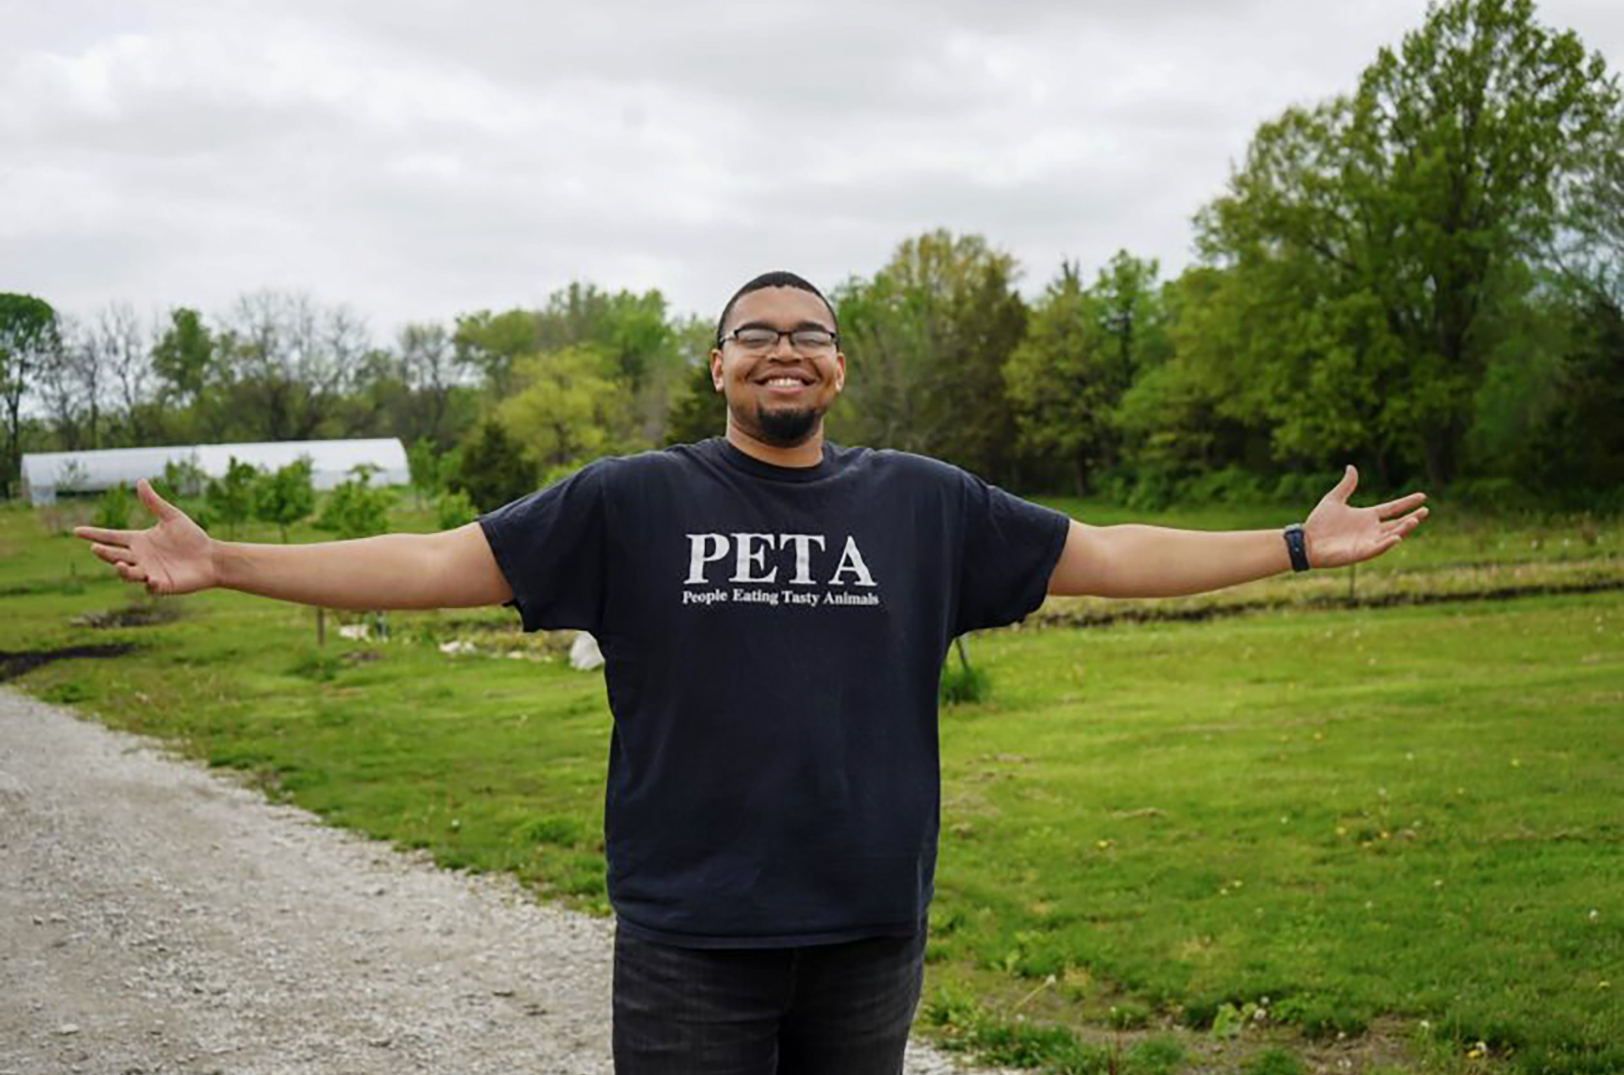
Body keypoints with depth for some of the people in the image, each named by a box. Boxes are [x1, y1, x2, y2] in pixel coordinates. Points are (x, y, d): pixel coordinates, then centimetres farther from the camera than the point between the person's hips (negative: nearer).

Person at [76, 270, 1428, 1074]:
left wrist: (1300, 544, 7)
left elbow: (1105, 555, 9)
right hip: (691, 944, -2)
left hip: (868, 934, 2)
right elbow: (441, 562, -3)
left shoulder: (924, 504, 5)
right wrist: (221, 563, -9)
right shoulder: (633, 501, 0)